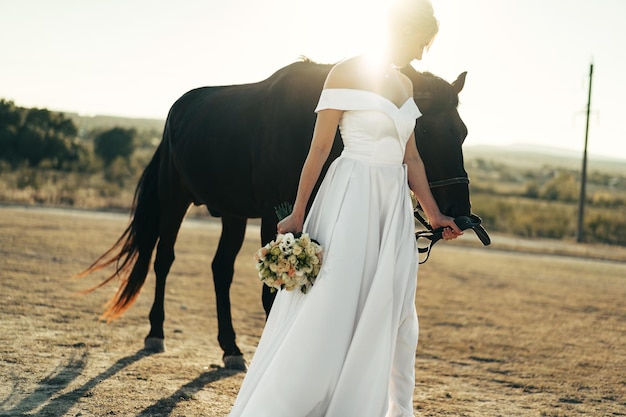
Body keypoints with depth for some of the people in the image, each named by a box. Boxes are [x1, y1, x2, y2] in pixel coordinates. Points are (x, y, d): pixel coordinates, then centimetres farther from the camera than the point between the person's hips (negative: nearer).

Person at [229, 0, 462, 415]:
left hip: (394, 206, 7)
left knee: (394, 313, 11)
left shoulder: (406, 86, 12)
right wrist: (297, 216, -9)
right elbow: (320, 147, -9)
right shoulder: (348, 72, -8)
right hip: (351, 200, -7)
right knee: (329, 307, -6)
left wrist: (436, 215, 16)